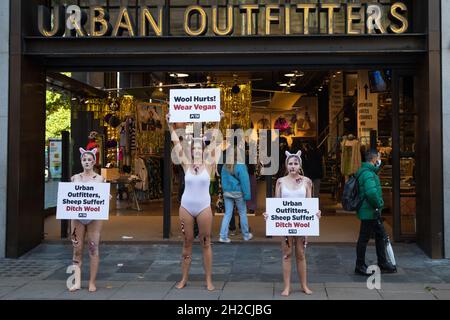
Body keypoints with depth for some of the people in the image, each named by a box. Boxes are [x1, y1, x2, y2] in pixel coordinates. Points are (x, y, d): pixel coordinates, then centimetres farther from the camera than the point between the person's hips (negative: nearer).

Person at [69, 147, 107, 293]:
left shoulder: (100, 179, 2)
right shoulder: (75, 178, 8)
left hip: (94, 217, -2)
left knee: (93, 249, 0)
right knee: (77, 249, 4)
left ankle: (92, 282, 9)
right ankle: (77, 282, 14)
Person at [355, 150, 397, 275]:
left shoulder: (366, 171, 14)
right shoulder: (368, 173, -21)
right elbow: (371, 192, -34)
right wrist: (378, 205, -22)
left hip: (372, 212, 11)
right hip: (369, 212, -11)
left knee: (380, 235, 18)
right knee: (364, 238, 0)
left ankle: (382, 263, 29)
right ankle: (360, 266, 10)